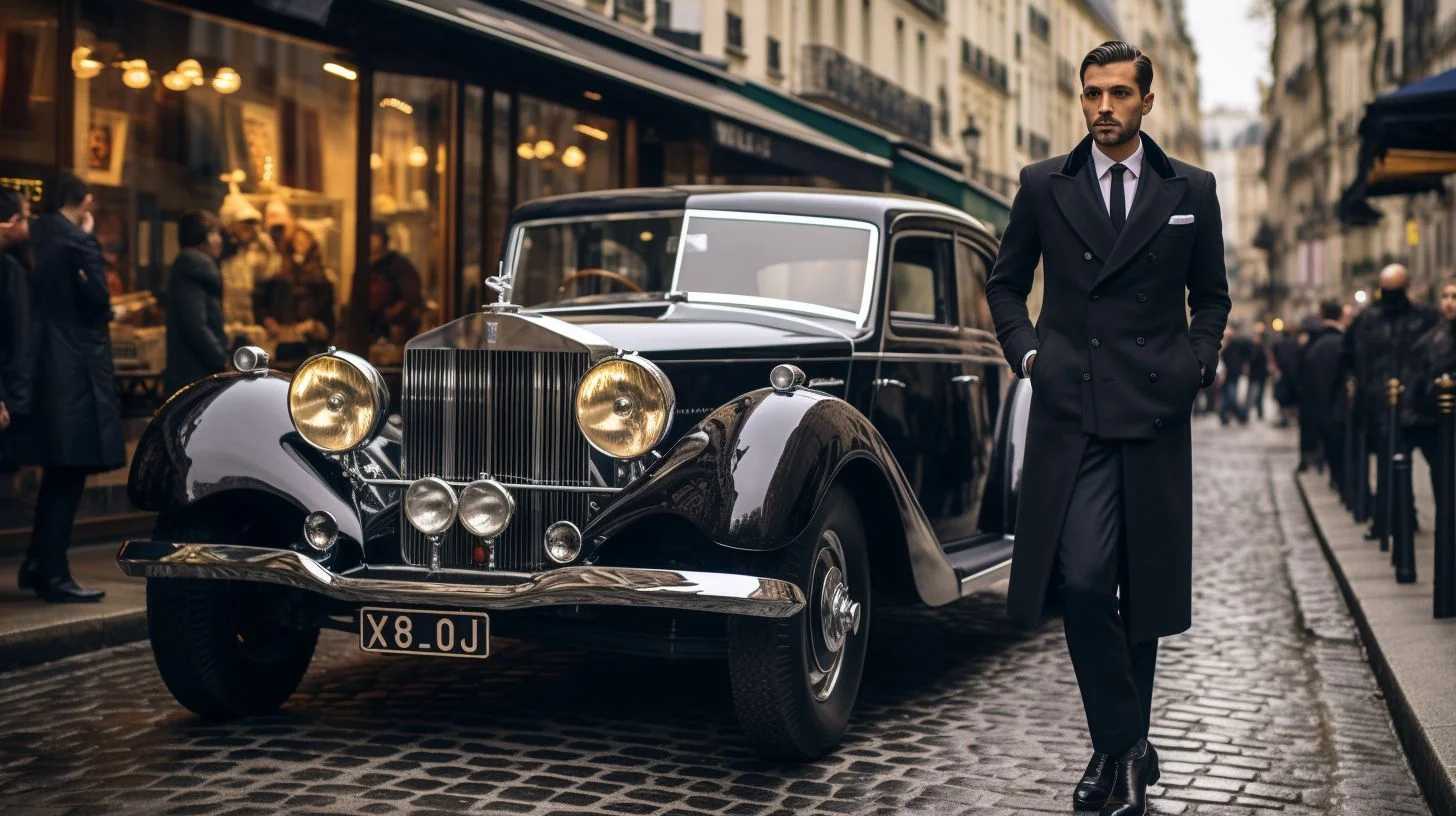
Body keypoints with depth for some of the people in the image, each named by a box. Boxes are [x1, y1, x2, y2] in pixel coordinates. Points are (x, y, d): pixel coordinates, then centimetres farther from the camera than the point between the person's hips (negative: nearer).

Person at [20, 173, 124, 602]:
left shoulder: (39, 237, 11)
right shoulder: (76, 242, -12)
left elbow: (40, 298, 14)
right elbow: (98, 301, -12)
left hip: (48, 366, 8)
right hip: (74, 369, -8)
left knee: (58, 473, 18)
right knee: (69, 476, -3)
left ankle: (37, 565, 24)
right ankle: (54, 575, -1)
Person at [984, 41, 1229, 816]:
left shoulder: (1191, 190, 9)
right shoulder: (1043, 185, 7)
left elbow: (1211, 295, 17)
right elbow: (1005, 281, 16)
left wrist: (1198, 361, 2)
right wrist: (1025, 349, 1)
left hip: (1155, 413, 1)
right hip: (1070, 413, -1)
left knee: (1145, 590, 8)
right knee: (1083, 583, -14)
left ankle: (1119, 750, 23)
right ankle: (1127, 749, 2)